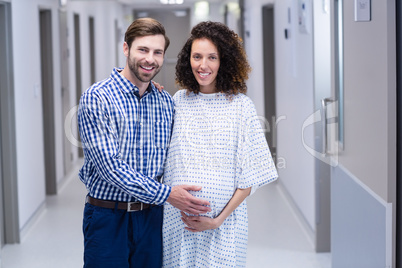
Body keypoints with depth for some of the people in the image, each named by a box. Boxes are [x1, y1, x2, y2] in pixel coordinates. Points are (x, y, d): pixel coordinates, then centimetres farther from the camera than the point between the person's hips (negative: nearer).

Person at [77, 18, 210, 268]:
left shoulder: (166, 102, 7)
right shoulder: (96, 98, -11)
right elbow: (109, 165, -19)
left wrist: (187, 203, -3)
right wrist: (166, 194, -21)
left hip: (151, 217, 5)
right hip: (107, 217, -4)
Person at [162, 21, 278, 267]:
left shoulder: (240, 105, -3)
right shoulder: (178, 101, 5)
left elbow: (250, 174, -4)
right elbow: (162, 157, 12)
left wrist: (219, 219, -11)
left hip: (224, 221, -2)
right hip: (178, 218, 2)